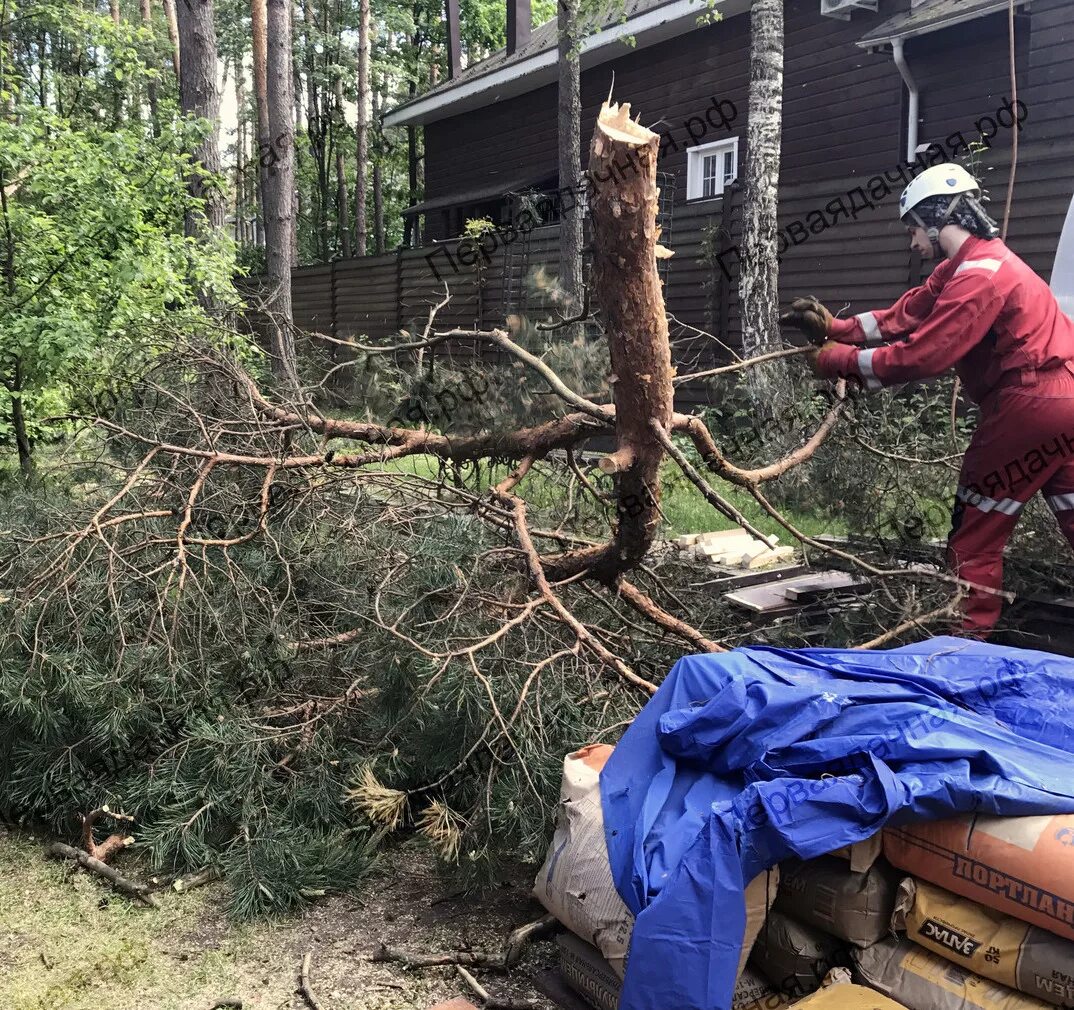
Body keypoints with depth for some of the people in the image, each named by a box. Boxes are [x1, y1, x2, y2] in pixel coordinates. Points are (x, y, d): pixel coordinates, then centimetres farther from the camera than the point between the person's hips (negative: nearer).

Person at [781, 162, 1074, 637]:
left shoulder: (979, 276, -18)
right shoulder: (968, 266, 15)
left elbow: (921, 355, -22)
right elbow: (906, 314, 11)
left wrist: (842, 360, -13)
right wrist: (837, 328, 3)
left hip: (1029, 407, -10)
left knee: (976, 528, 2)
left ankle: (970, 636, 9)